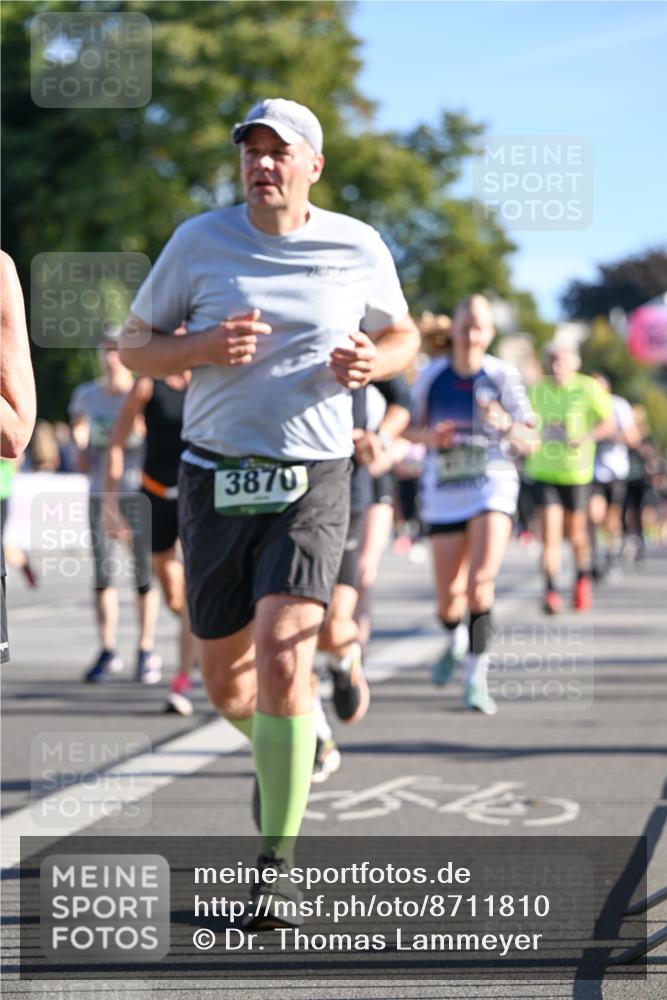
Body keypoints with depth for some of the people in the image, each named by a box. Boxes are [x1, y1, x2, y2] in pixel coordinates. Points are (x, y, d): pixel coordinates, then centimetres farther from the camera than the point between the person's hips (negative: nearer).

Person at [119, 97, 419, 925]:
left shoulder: (358, 248, 2)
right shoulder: (199, 240, 0)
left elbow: (403, 336, 18)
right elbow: (133, 345, 5)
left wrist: (372, 363, -6)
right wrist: (205, 347, -15)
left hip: (311, 484, -2)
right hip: (216, 482, 2)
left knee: (284, 655, -20)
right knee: (227, 682, 9)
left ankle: (278, 866, -11)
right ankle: (292, 746, 46)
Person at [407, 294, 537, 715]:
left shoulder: (502, 375, -3)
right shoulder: (432, 376, 1)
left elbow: (530, 442, -1)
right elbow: (413, 428, 13)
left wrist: (506, 425, -22)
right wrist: (431, 437, -9)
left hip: (493, 487, -2)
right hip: (444, 493, 2)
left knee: (480, 581, -21)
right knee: (449, 596, 3)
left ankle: (477, 677, -14)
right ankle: (456, 641, 39)